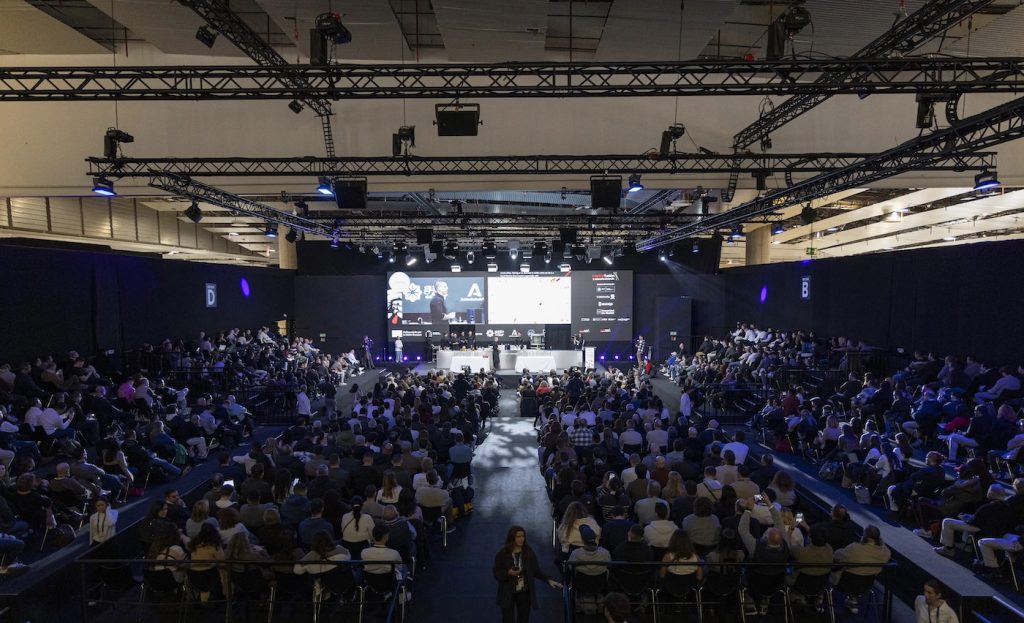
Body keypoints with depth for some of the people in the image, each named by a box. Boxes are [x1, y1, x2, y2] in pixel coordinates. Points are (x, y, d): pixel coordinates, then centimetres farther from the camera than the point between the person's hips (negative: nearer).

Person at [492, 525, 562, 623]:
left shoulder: (529, 552, -1)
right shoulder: (502, 554, -9)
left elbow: (536, 570, 5)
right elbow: (496, 574, -6)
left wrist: (548, 580, -7)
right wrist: (509, 573, -24)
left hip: (525, 593, 3)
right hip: (508, 594, -2)